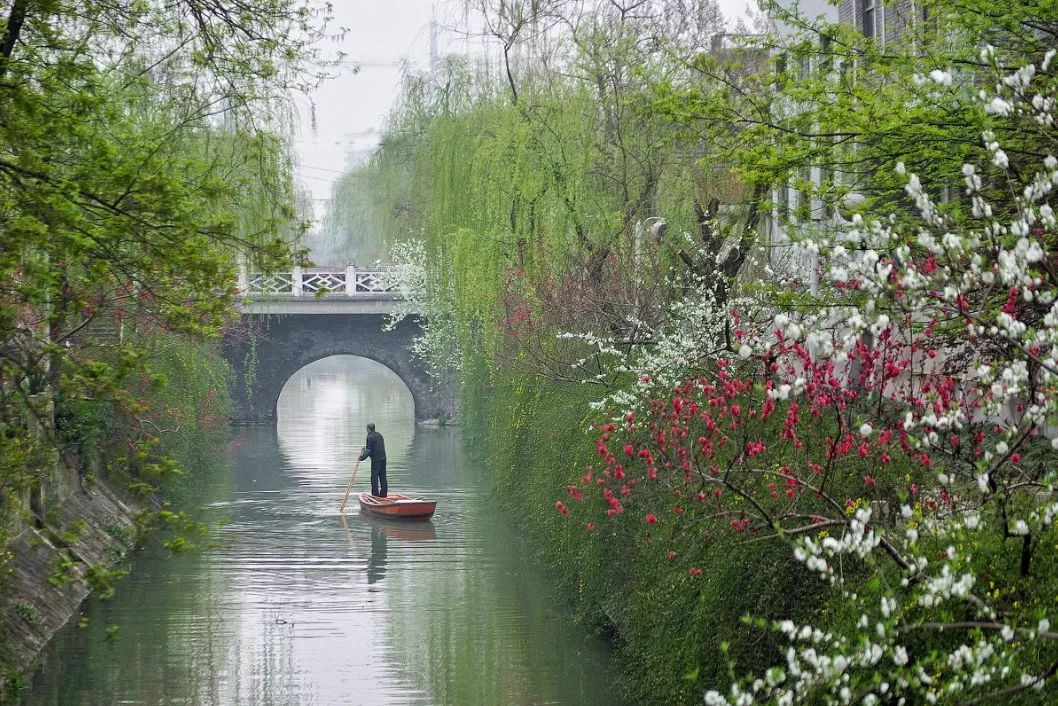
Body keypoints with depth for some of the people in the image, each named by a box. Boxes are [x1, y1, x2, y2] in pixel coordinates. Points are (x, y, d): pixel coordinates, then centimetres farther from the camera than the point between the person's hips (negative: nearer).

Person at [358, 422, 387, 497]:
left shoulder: (370, 437, -11)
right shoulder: (379, 435, 15)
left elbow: (368, 450, -14)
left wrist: (362, 457, -5)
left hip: (376, 460, -8)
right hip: (383, 459, 8)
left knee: (374, 478, -3)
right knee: (383, 477, 11)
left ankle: (375, 495, -4)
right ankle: (383, 494, 15)